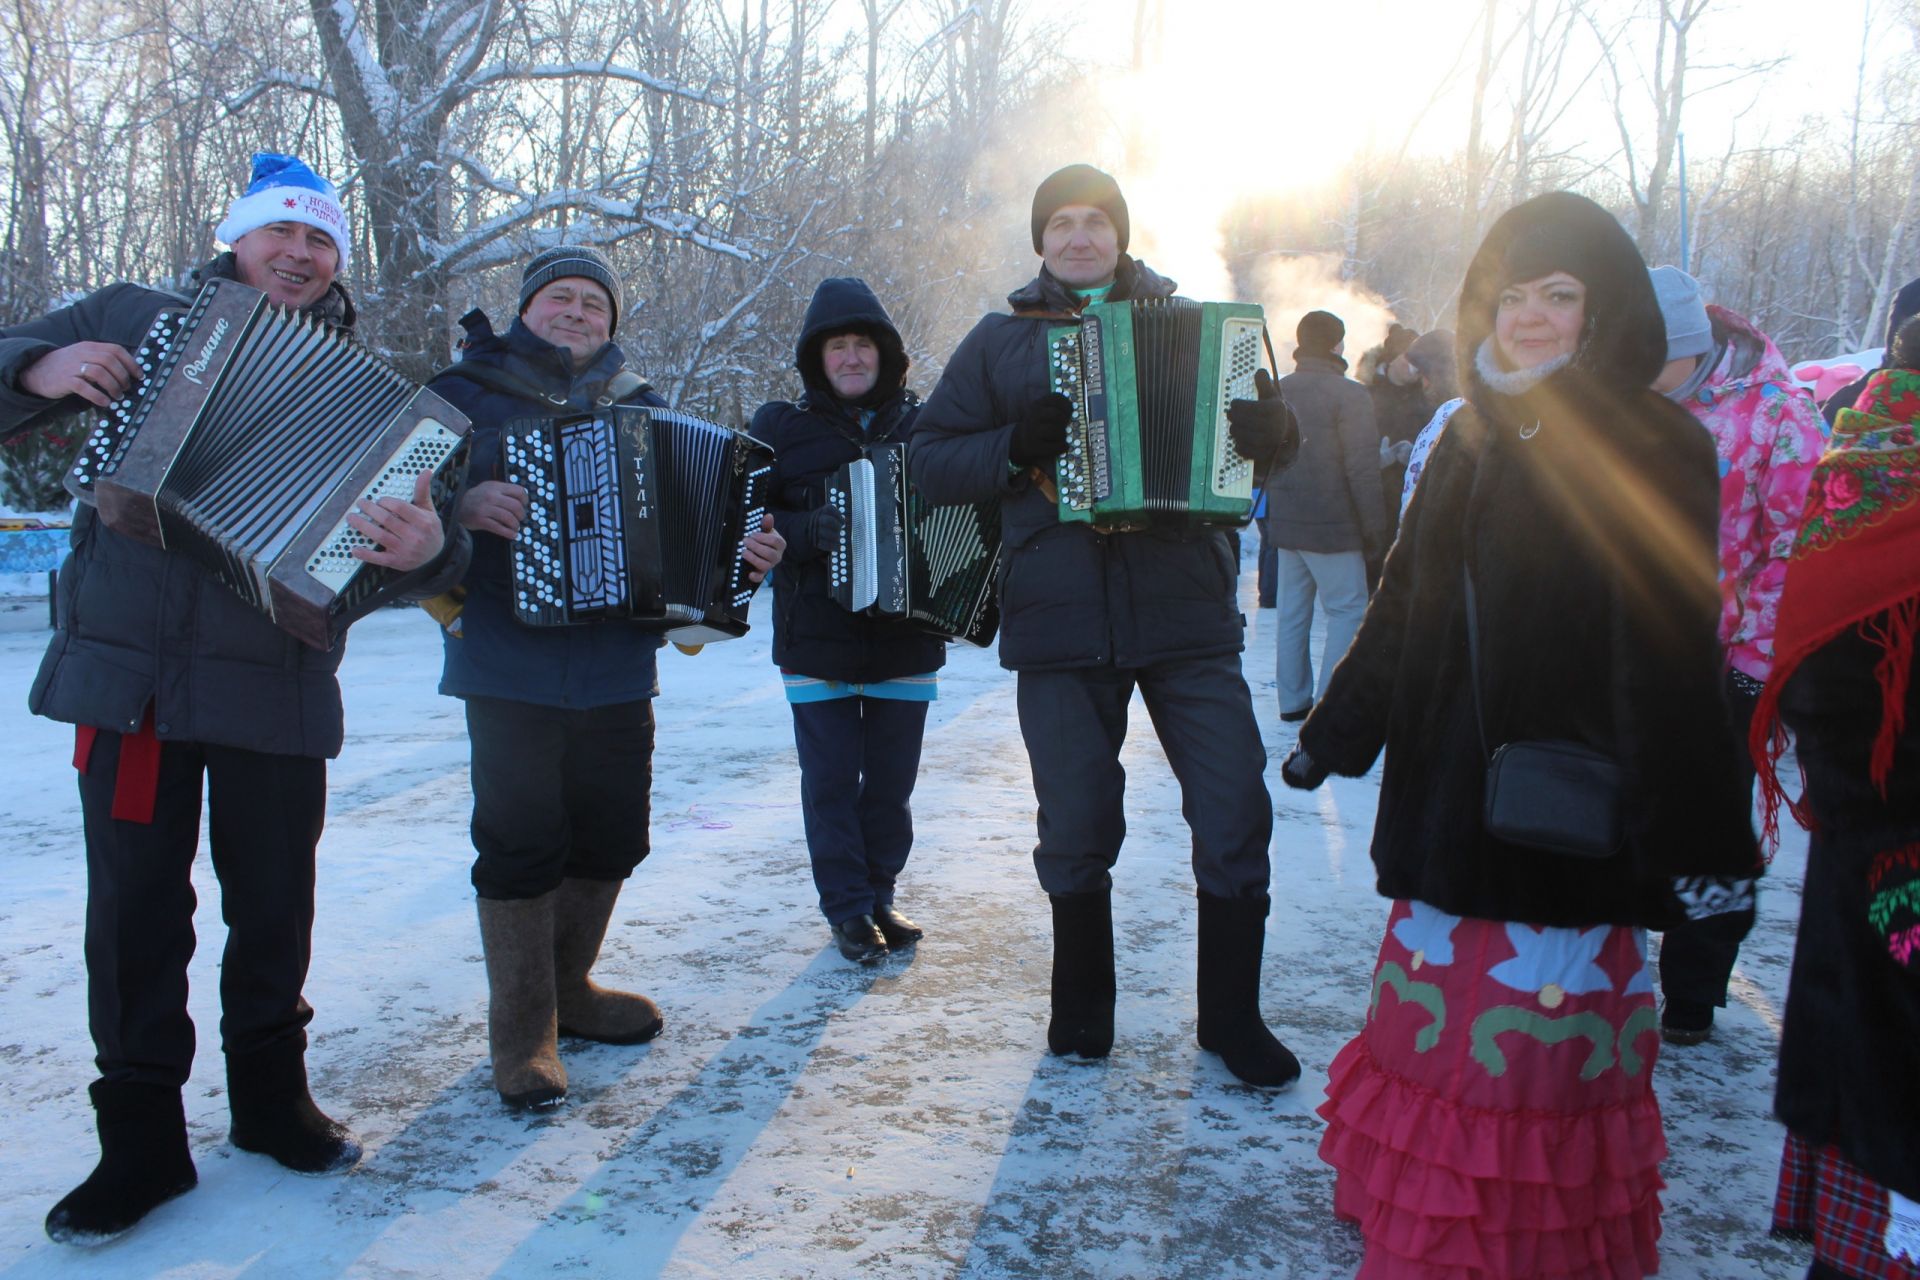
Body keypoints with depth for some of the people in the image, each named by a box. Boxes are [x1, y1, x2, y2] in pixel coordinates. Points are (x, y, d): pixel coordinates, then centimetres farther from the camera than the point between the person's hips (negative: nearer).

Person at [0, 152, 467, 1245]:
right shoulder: (135, 317, 7)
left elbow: (411, 533, -4)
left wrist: (426, 549, -28)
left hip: (281, 689, 1)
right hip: (130, 671, 0)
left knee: (276, 903, 10)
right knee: (136, 907, 4)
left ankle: (272, 1095, 30)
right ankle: (142, 1141, 17)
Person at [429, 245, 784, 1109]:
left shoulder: (638, 409, 17)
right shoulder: (468, 390, 6)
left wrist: (740, 550, -3)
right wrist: (463, 504, -23)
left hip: (616, 668, 4)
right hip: (510, 666, -4)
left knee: (611, 834, 10)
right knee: (522, 839, -4)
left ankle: (569, 989, 31)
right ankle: (521, 1029, 10)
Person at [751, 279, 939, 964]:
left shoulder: (923, 424, 6)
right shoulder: (782, 428, 3)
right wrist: (806, 531, -22)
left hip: (906, 637, 2)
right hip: (816, 639, -1)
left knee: (892, 778, 9)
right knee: (832, 779, 3)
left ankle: (879, 896, 25)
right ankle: (848, 908, 16)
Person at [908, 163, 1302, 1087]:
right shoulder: (1002, 341, 10)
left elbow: (1262, 429, 15)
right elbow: (930, 461, 7)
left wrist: (1273, 430, -9)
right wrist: (1018, 448, -11)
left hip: (1186, 612, 1)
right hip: (1060, 622, 0)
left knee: (1235, 813, -1)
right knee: (1078, 827, 7)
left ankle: (1233, 1017, 18)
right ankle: (1082, 1005, 29)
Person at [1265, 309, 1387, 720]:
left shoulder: (1276, 391, 9)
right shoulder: (1348, 394, -11)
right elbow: (1363, 469, -15)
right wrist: (1374, 528, -9)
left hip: (1285, 522, 7)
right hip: (1331, 525, -7)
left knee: (1292, 613, 12)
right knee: (1347, 612, 0)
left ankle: (1293, 700, 18)